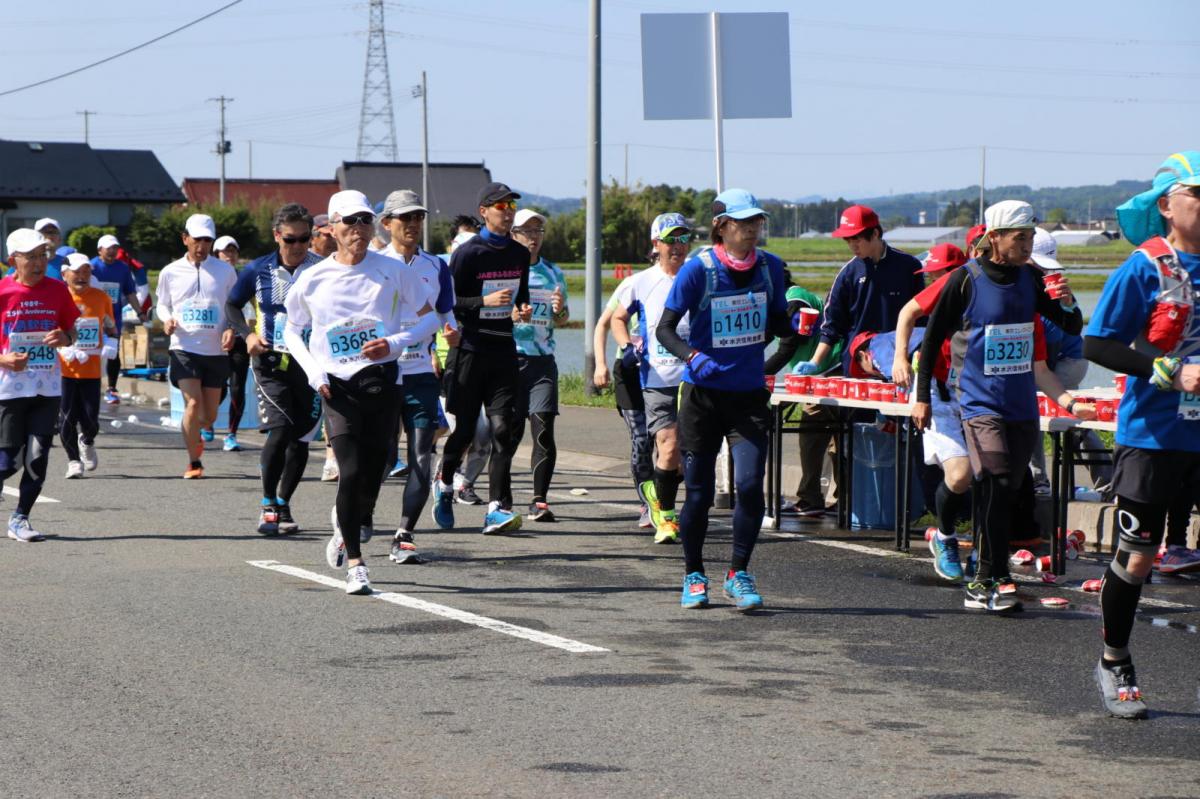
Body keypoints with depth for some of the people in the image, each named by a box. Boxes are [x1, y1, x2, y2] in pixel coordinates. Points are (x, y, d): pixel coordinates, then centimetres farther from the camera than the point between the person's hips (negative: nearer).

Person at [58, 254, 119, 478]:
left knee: (90, 418, -1)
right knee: (67, 418, -1)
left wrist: (110, 345, -3)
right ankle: (73, 460, 15)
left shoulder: (101, 298, 5)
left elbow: (111, 328, 17)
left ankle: (87, 442, 33)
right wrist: (67, 350, -18)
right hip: (64, 369, -2)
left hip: (92, 369, 2)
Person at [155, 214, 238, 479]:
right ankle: (193, 462, -4)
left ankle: (194, 436, 42)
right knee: (193, 404, -17)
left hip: (216, 350, 2)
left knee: (209, 415, 6)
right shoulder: (170, 272, 4)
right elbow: (162, 305, 16)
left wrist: (231, 330, -7)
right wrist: (167, 320, -6)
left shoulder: (225, 271, 3)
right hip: (184, 346, -2)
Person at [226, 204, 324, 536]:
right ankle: (268, 503, -2)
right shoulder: (258, 271, 1)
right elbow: (232, 304, 17)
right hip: (272, 361, -1)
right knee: (280, 430, -16)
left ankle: (283, 504, 23)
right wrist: (247, 334, 2)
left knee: (301, 438, 6)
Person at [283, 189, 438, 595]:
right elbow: (292, 331, 15)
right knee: (351, 473, -15)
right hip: (337, 385, -1)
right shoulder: (313, 279, 2)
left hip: (381, 379, 1)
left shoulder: (391, 271, 1)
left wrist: (396, 342, -10)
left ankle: (344, 524, 35)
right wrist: (313, 370, -2)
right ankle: (355, 564, -3)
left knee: (370, 483, 0)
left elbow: (430, 317, 8)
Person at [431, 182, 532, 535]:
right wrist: (484, 301, -21)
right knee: (464, 428, 4)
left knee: (502, 429, -7)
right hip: (469, 349, -4)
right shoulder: (467, 253, -7)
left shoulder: (519, 254, 12)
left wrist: (522, 310, 3)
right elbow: (448, 303, -8)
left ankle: (497, 508, -11)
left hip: (503, 349, 4)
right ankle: (444, 485, 32)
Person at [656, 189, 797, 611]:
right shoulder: (698, 269, -10)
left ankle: (739, 573, 6)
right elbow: (665, 328, -9)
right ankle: (694, 576, 22)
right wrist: (691, 356, -28)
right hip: (703, 391, -2)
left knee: (750, 484, -11)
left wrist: (801, 333, -9)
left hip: (749, 392, 2)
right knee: (699, 491, 3)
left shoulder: (769, 267, 1)